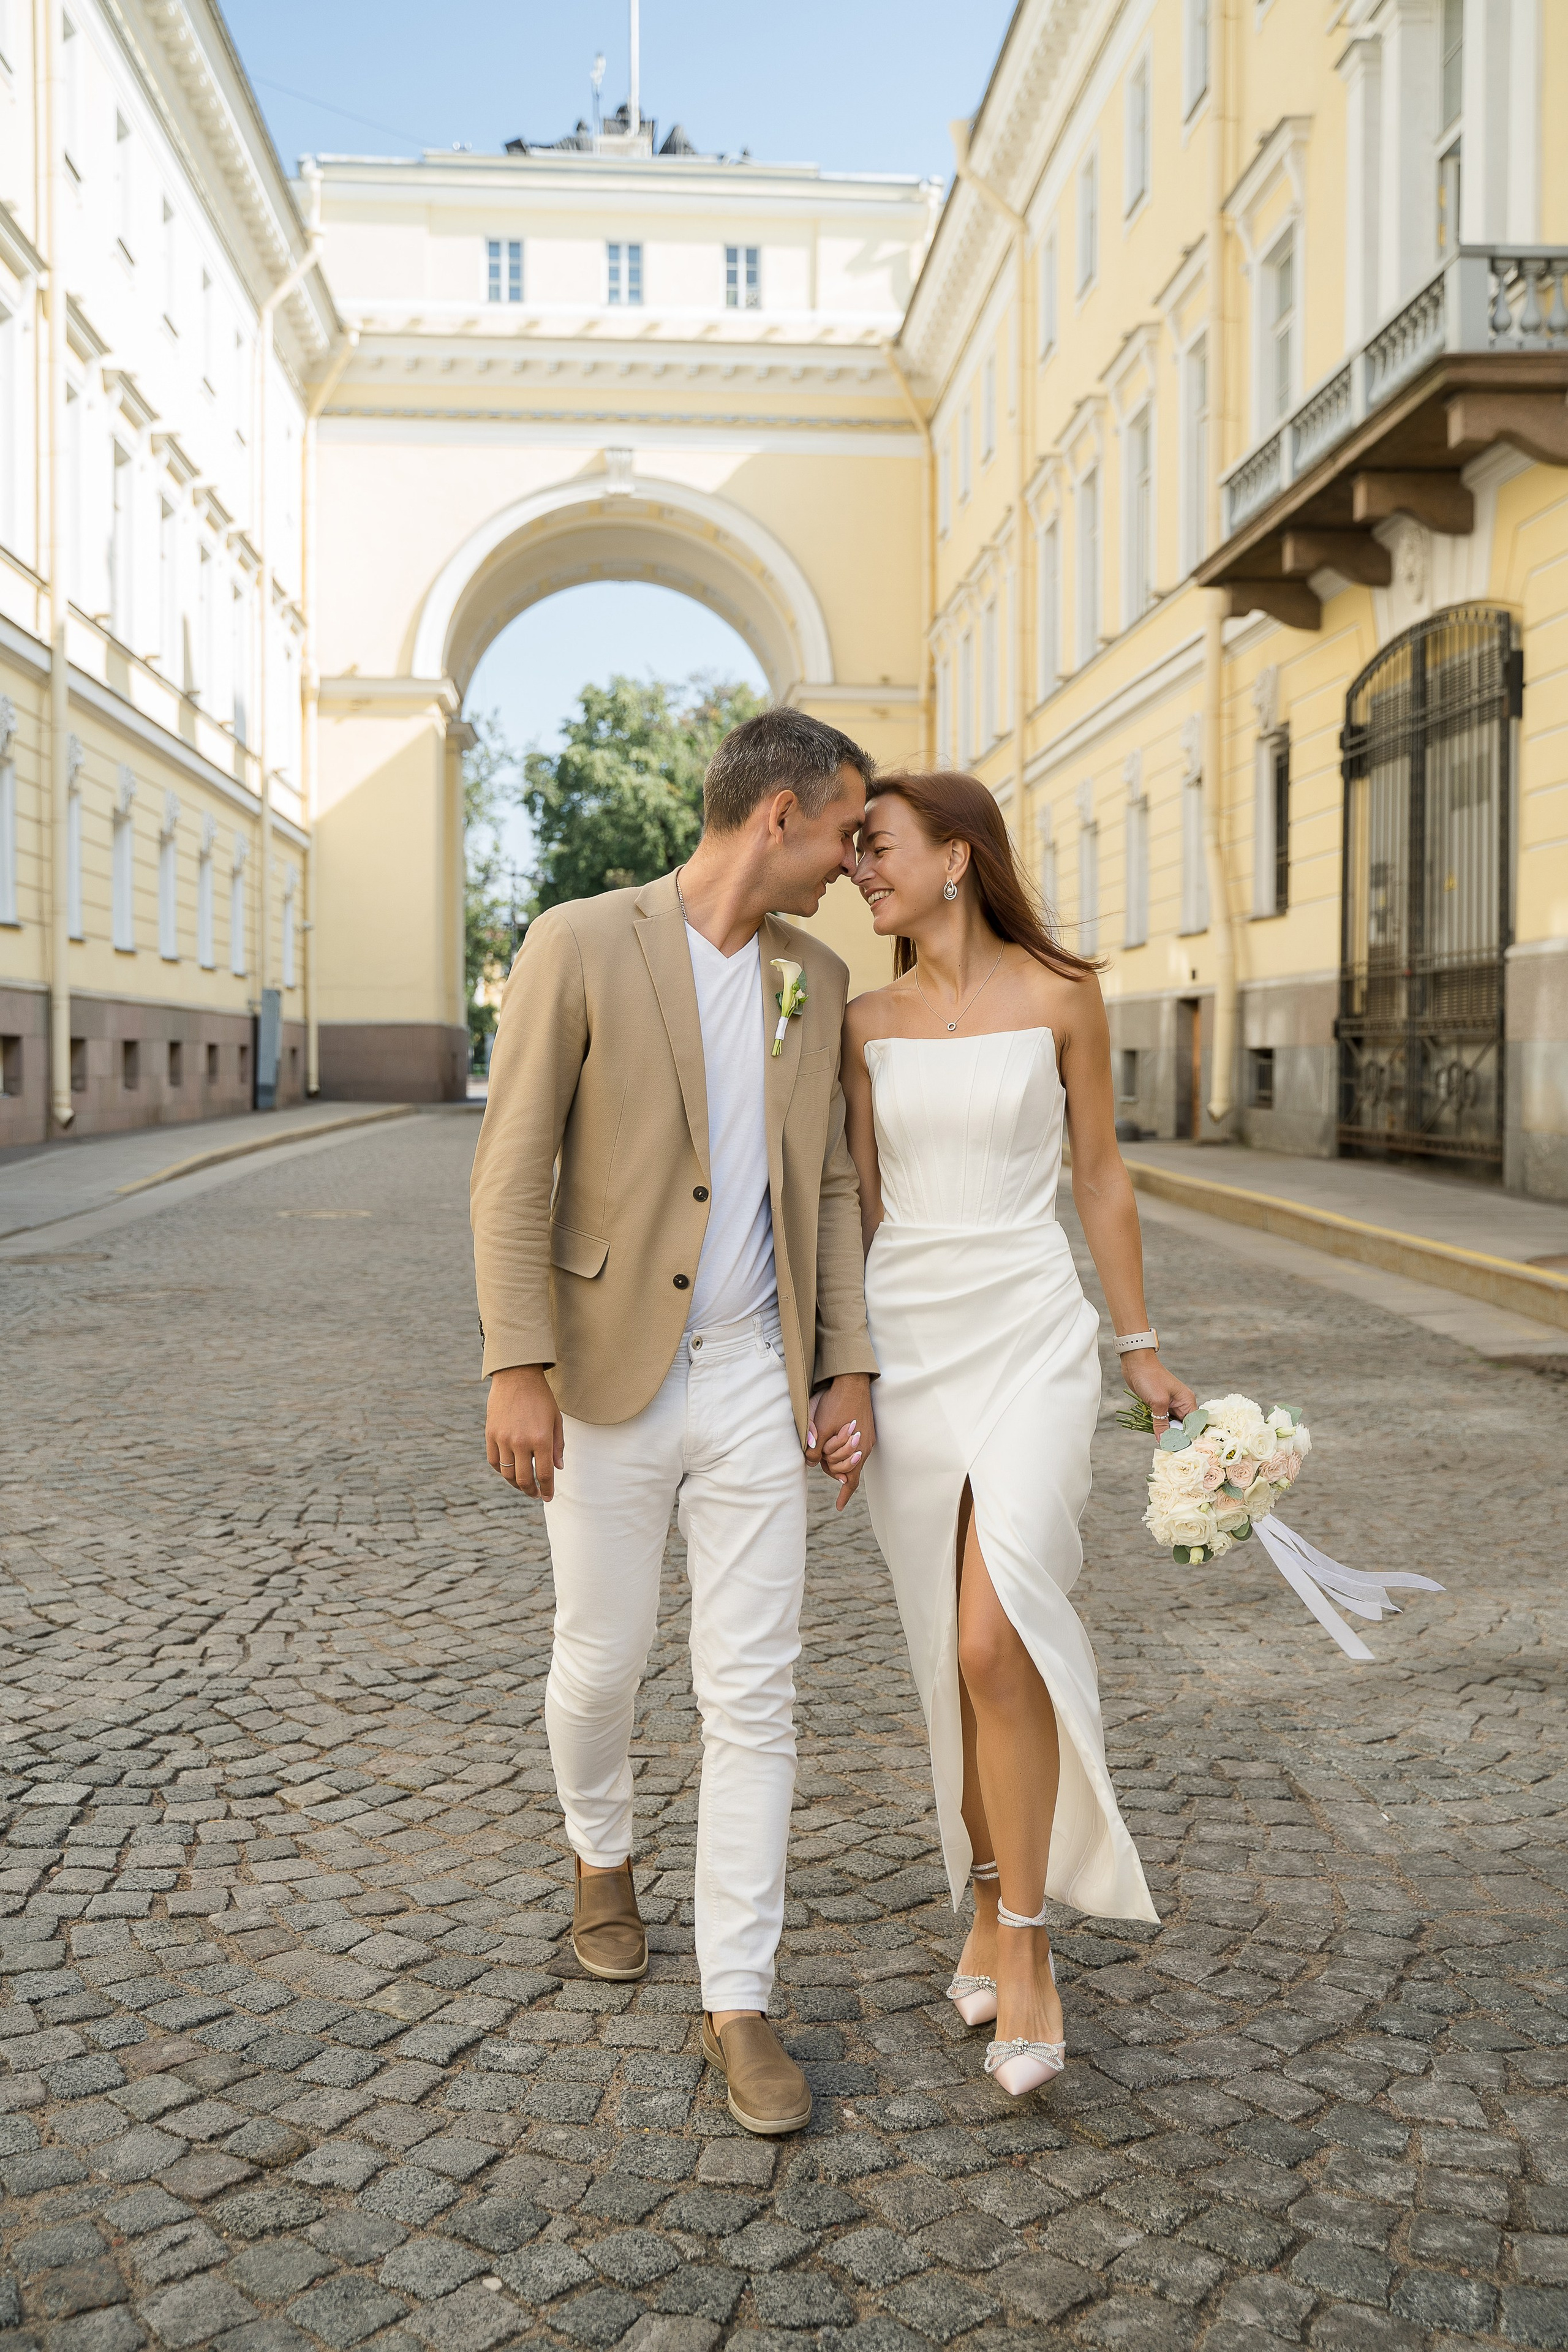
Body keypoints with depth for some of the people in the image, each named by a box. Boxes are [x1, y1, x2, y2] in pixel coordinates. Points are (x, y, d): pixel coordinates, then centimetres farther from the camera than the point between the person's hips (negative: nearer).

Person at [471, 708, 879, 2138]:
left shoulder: (815, 980, 7)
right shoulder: (580, 947, -9)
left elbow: (829, 1189, 11)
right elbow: (513, 1173, -11)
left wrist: (849, 1368, 5)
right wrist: (517, 1372, -16)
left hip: (755, 1385, 4)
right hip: (610, 1380, -3)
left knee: (755, 1695, 2)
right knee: (602, 1662, 13)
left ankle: (738, 2001, 15)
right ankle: (603, 1852, 45)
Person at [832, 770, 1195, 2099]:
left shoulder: (1061, 996, -3)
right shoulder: (870, 1022, 7)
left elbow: (1100, 1177, 5)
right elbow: (866, 1204, 10)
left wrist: (1141, 1349, 8)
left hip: (1030, 1339, -3)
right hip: (907, 1344, 4)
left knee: (995, 1644, -16)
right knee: (954, 1653, 9)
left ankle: (1026, 1941, 2)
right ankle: (994, 1901, 29)